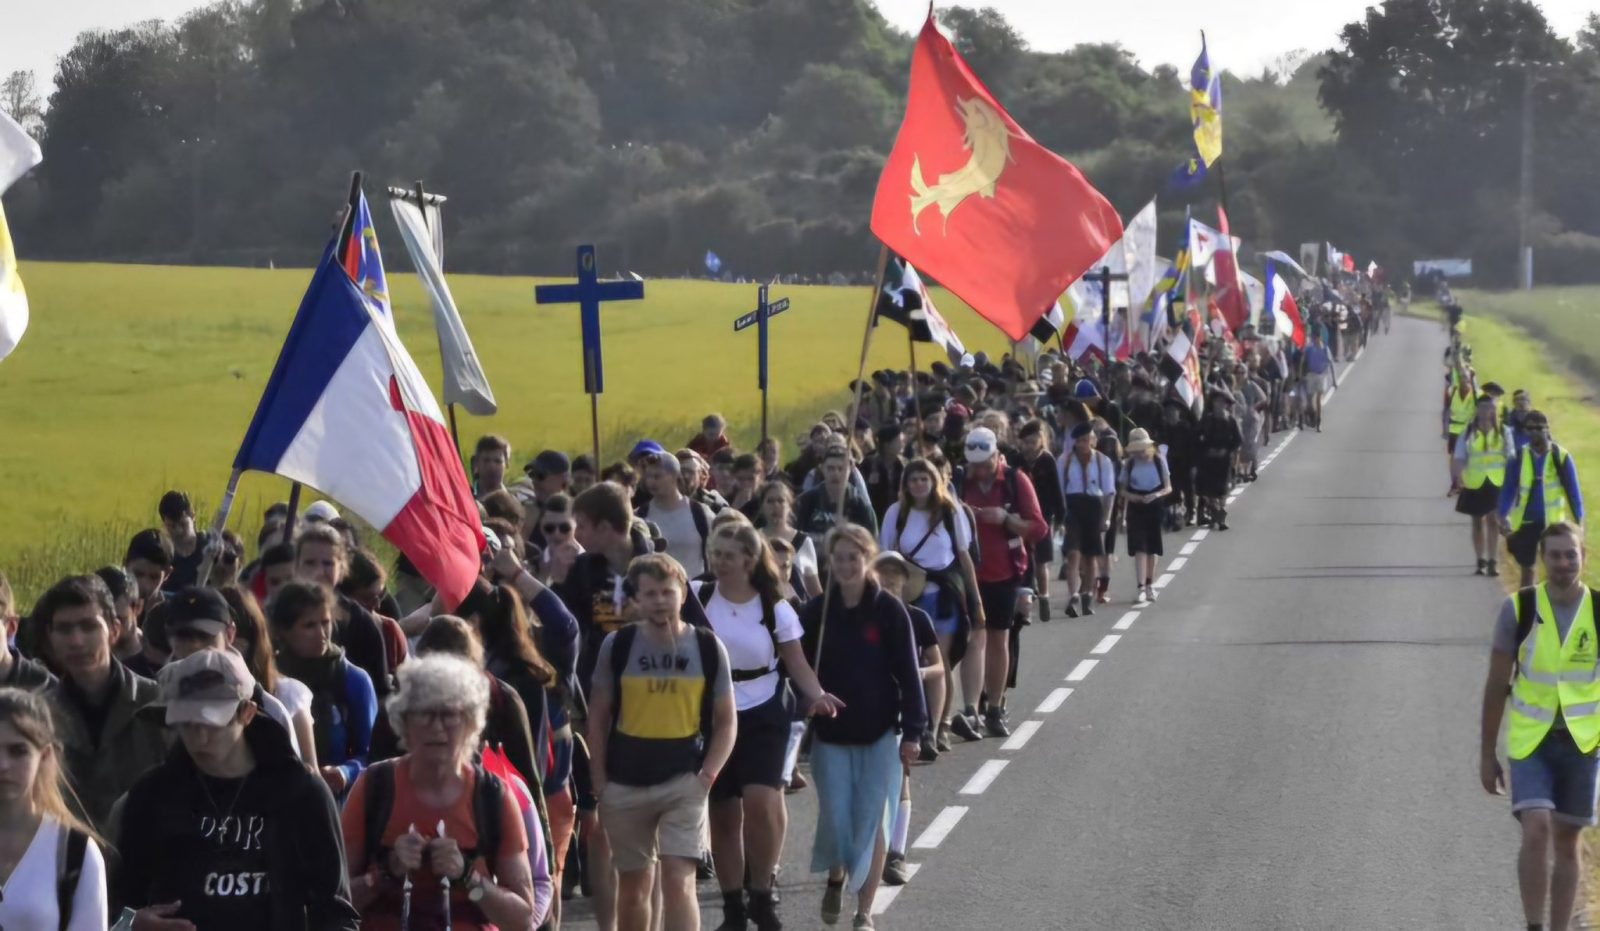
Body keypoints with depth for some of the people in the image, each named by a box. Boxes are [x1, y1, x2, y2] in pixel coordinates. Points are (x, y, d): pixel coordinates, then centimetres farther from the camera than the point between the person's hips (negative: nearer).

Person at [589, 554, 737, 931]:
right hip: (625, 784, 2)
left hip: (684, 782, -2)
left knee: (678, 880, -13)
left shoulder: (708, 648, 0)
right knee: (632, 885, 12)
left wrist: (707, 776, -8)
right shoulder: (617, 646, 0)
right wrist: (599, 783, 0)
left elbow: (726, 721, 4)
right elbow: (598, 718, 5)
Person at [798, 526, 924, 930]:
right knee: (836, 818, 2)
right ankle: (836, 878, 33)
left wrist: (911, 731, -7)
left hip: (880, 733, -1)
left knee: (872, 820, 1)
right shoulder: (817, 611, -1)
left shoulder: (889, 610, -7)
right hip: (831, 734, 1)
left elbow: (908, 672, -5)